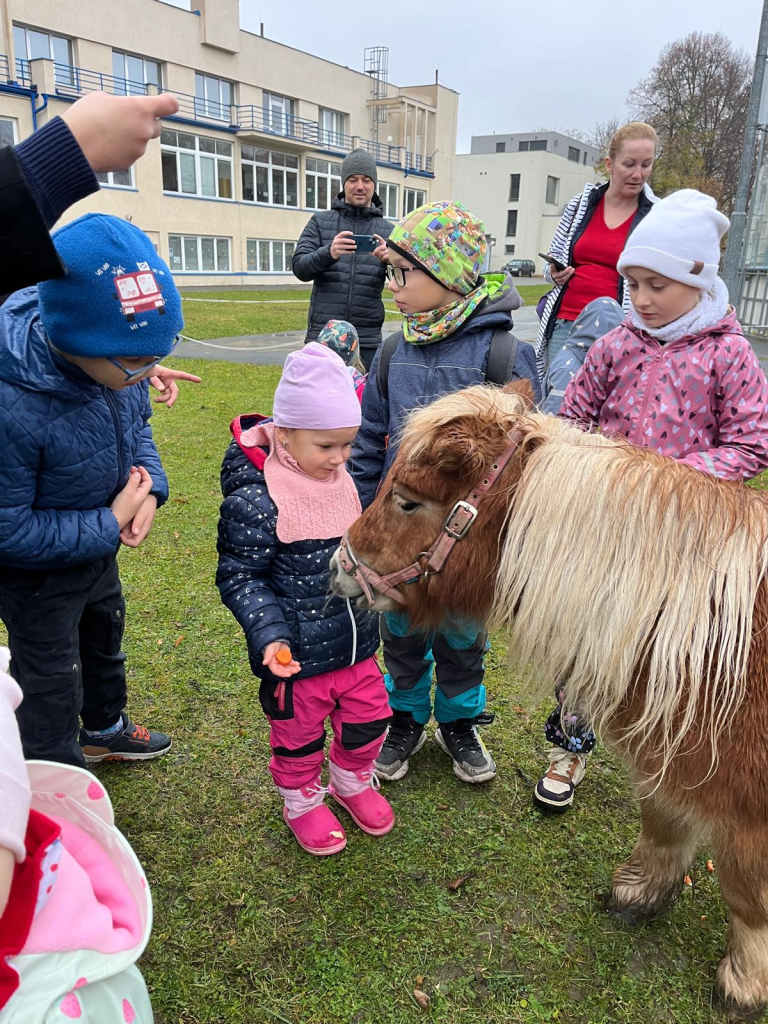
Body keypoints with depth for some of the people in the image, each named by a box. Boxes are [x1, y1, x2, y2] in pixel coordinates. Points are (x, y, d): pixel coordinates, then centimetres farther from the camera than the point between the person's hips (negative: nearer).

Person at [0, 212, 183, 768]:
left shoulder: (117, 361, -21)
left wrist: (150, 488, -17)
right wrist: (110, 525, -27)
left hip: (99, 546, 7)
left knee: (104, 641, 30)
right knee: (51, 697, 13)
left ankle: (106, 728, 59)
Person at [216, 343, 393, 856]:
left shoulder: (344, 481, 0)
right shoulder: (255, 501, -23)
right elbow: (240, 578, -17)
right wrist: (269, 635, -26)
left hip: (357, 645, 6)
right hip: (298, 657, -6)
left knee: (368, 719, 21)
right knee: (299, 736, 17)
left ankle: (353, 779, 51)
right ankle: (302, 800, 46)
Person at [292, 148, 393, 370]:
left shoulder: (387, 231, 9)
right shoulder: (320, 222, 6)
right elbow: (299, 267, -5)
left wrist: (392, 260, -23)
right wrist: (328, 253, -26)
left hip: (367, 340, 1)